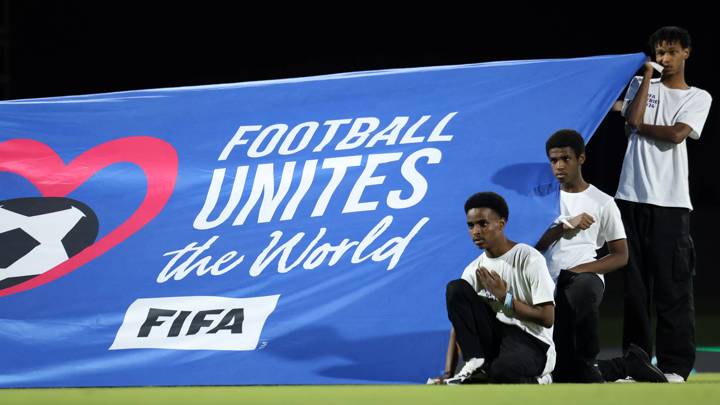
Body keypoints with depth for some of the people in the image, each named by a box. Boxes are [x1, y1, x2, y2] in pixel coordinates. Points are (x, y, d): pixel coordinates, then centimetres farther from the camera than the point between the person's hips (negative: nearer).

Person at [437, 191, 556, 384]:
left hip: (533, 343, -6)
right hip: (495, 338, 6)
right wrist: (448, 374, -9)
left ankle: (532, 381, -5)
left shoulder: (529, 259, -11)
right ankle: (476, 364, -17)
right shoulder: (474, 270, 7)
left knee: (502, 371, -42)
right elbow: (460, 323, 2)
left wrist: (504, 297, -16)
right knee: (456, 289, -13)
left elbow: (548, 318, -13)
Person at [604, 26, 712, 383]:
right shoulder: (641, 85, 16)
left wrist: (640, 126, 1)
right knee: (635, 283, 3)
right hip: (632, 196, 3)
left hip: (671, 202, -3)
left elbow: (677, 134, -7)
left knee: (672, 286, -8)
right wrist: (648, 74, 1)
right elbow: (635, 119, -4)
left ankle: (676, 365, -7)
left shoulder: (698, 98, 9)